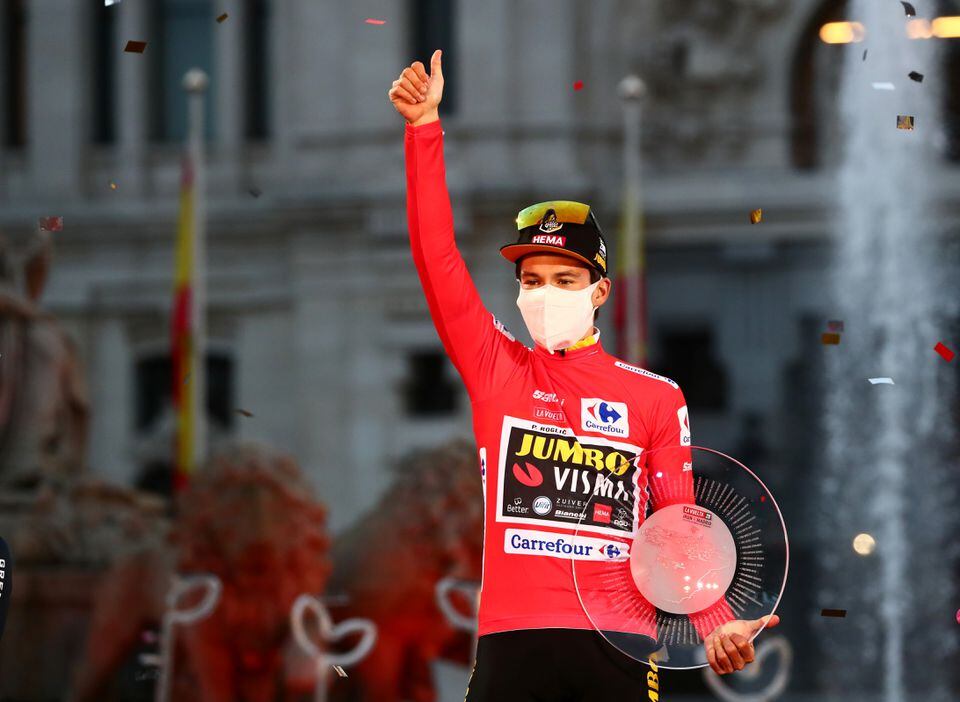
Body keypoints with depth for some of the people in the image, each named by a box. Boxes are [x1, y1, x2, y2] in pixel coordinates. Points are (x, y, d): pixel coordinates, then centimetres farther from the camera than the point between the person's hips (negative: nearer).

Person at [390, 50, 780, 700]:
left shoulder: (657, 397, 9)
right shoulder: (496, 368, 9)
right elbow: (436, 255, 2)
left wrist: (718, 624, -10)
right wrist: (425, 129, -3)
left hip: (617, 645, 0)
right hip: (511, 640, 0)